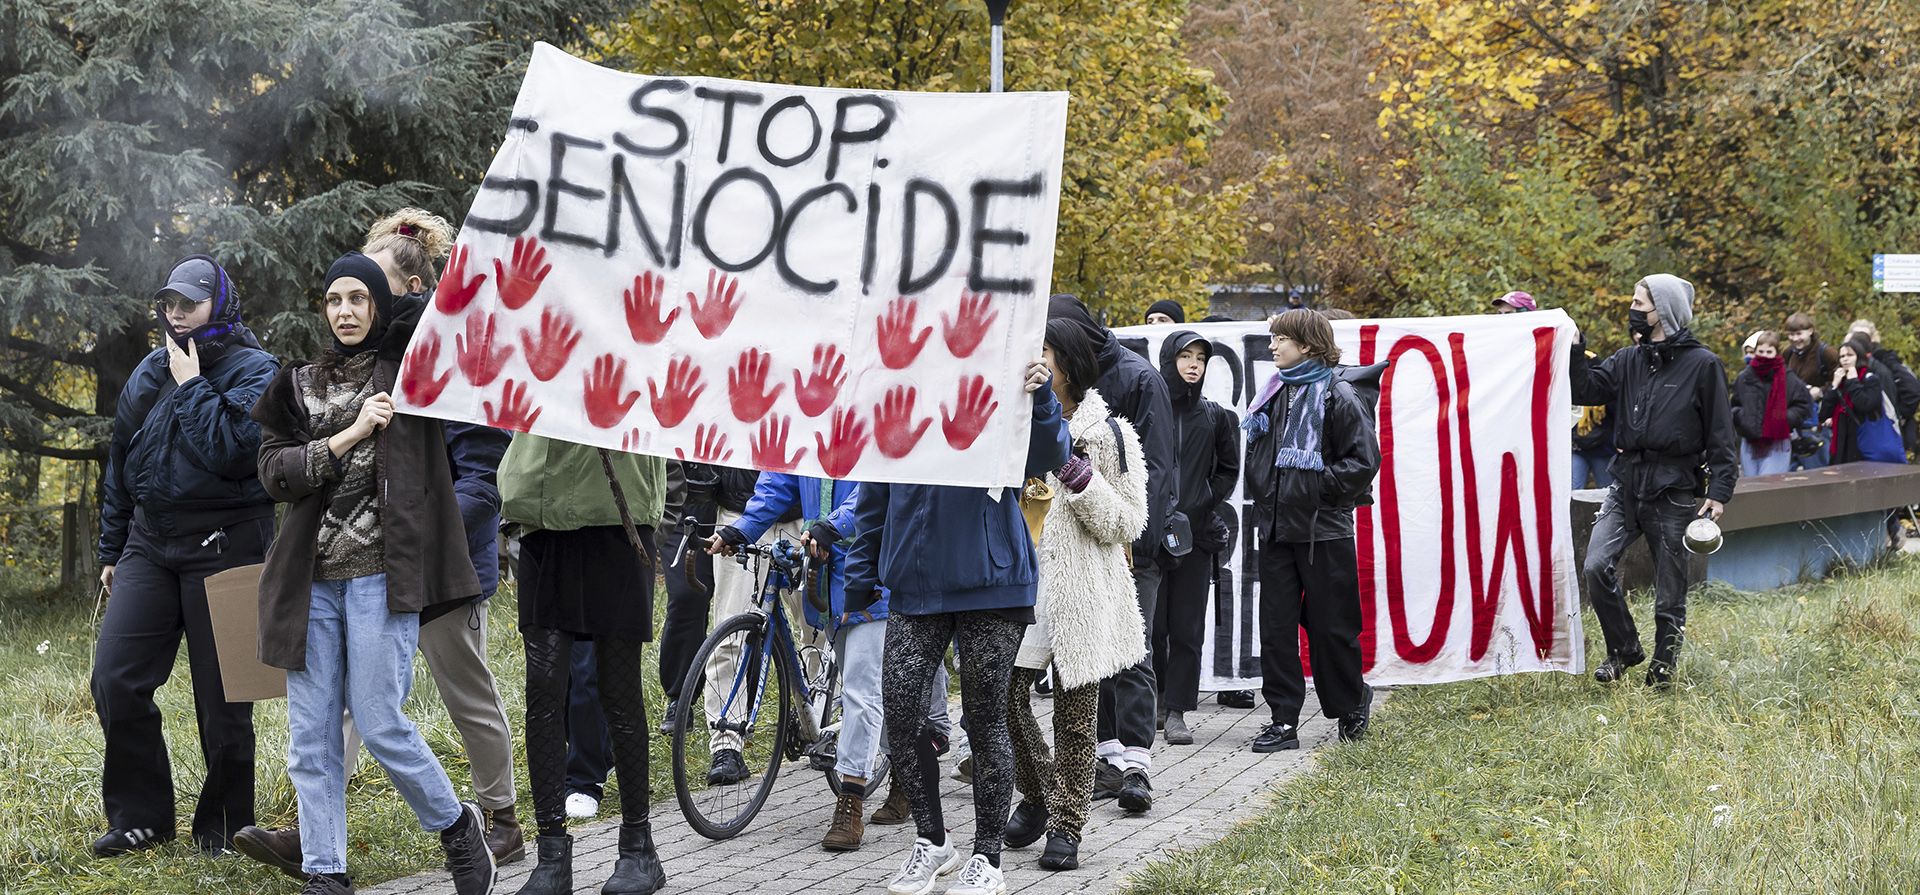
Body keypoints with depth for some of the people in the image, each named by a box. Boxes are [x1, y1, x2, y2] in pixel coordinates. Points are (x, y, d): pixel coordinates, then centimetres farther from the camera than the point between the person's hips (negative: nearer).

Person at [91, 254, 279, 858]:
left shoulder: (253, 371, -6)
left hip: (223, 548, -5)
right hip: (149, 543, 5)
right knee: (115, 681, -4)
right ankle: (141, 816, 8)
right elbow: (120, 463, 20)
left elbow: (231, 450, -22)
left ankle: (223, 826, 15)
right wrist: (112, 552, 21)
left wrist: (192, 387, -14)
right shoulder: (149, 373, 12)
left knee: (221, 696, 1)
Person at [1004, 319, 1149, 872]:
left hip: (1080, 591, -4)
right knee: (1004, 691, -6)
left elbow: (1128, 523, -3)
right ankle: (1035, 795, 17)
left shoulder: (1105, 434, -1)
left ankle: (1065, 825, 11)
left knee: (1075, 712, 1)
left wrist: (1083, 484, -18)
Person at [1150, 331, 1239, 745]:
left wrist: (1207, 503, 6)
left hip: (1196, 535, 2)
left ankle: (1176, 711, 5)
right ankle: (1153, 703, 12)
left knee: (1187, 628, 1)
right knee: (1151, 625, -2)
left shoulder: (1214, 416, 9)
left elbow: (1229, 468, 18)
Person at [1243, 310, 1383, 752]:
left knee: (1330, 625, 2)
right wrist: (1265, 492, 8)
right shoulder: (1274, 395, 12)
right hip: (1278, 527, 6)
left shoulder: (1338, 396, -9)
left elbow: (1364, 460, -12)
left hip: (1324, 529, -6)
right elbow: (1257, 453, 23)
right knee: (1276, 625, 2)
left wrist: (1319, 487, -12)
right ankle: (1283, 720, 5)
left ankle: (1350, 705, 21)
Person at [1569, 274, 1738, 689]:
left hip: (1672, 488, -4)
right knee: (1597, 566, -12)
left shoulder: (1702, 364, -3)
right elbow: (1586, 389, 3)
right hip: (1627, 481, 4)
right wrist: (1573, 350, -10)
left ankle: (1662, 669, 19)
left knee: (1670, 591, 4)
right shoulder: (1628, 361, 11)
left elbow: (1720, 434, -4)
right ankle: (1623, 649, 6)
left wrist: (1719, 490, -9)